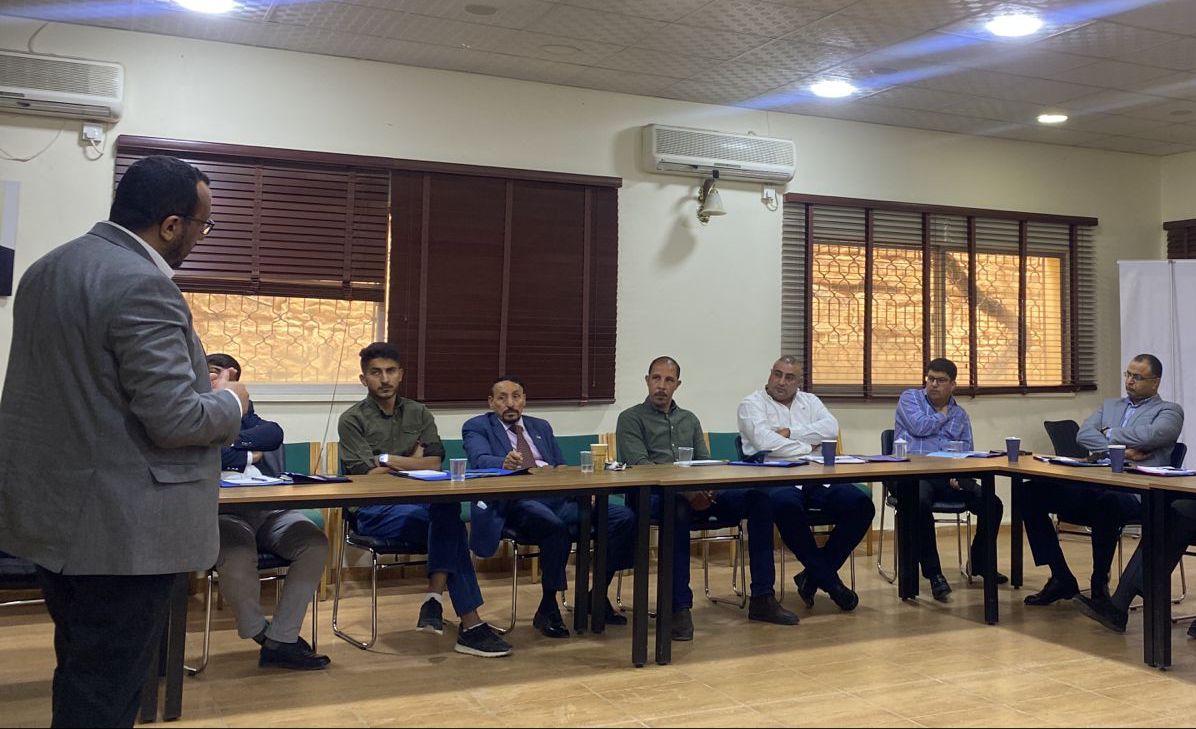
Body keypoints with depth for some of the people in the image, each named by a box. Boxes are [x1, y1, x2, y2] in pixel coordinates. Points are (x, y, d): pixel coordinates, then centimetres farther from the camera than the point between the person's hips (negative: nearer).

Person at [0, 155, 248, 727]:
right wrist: (229, 400, -3)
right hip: (122, 530, -9)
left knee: (80, 677, 21)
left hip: (52, 514, 10)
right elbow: (175, 419, -23)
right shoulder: (142, 285, -21)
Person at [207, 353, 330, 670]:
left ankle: (281, 640, -15)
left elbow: (274, 434, 5)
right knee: (239, 557, -36)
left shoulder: (242, 410, 26)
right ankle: (264, 635, -8)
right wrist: (249, 456, -2)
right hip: (223, 513, -5)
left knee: (315, 543, -21)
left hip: (269, 510, 6)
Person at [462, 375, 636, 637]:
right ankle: (548, 610, -19)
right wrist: (505, 463, -33)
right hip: (517, 502, -5)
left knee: (624, 517, -14)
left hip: (559, 498, 6)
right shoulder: (477, 427, 10)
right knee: (556, 527, -38)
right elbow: (480, 460, -10)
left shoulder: (541, 427, 27)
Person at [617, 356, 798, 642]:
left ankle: (762, 599, -15)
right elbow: (638, 465, -6)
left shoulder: (689, 420, 28)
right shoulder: (631, 418, 10)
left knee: (759, 496, -18)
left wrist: (707, 487, -8)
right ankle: (680, 608, -37)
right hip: (655, 496, -5)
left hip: (699, 492, 5)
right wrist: (685, 490, -20)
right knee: (679, 508, -42)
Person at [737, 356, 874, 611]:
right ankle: (829, 580, -21)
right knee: (786, 505, -39)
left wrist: (791, 432, -6)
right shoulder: (751, 404, 8)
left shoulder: (810, 401, 24)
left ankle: (814, 575, -8)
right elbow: (766, 443, -11)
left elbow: (831, 428, 3)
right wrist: (807, 448, -3)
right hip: (774, 479, -5)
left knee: (861, 504, -19)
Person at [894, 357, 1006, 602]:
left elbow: (967, 452, 13)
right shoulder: (910, 398, 11)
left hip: (948, 476, 4)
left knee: (993, 505, -16)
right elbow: (919, 427, -8)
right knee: (920, 504, -38)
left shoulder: (960, 414, 21)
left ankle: (979, 563, 10)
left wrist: (961, 473, -8)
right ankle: (933, 573, -24)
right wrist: (944, 414, 8)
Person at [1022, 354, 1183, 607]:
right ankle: (1061, 578, -7)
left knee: (1105, 501, -41)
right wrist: (1120, 450, -6)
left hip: (1132, 494, -6)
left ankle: (1100, 583, -17)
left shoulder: (1169, 411, 13)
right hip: (1092, 486, 6)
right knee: (1032, 493, -16)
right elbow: (1083, 435, 8)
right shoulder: (1109, 405, 28)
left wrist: (1111, 434, 4)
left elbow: (1149, 436, -11)